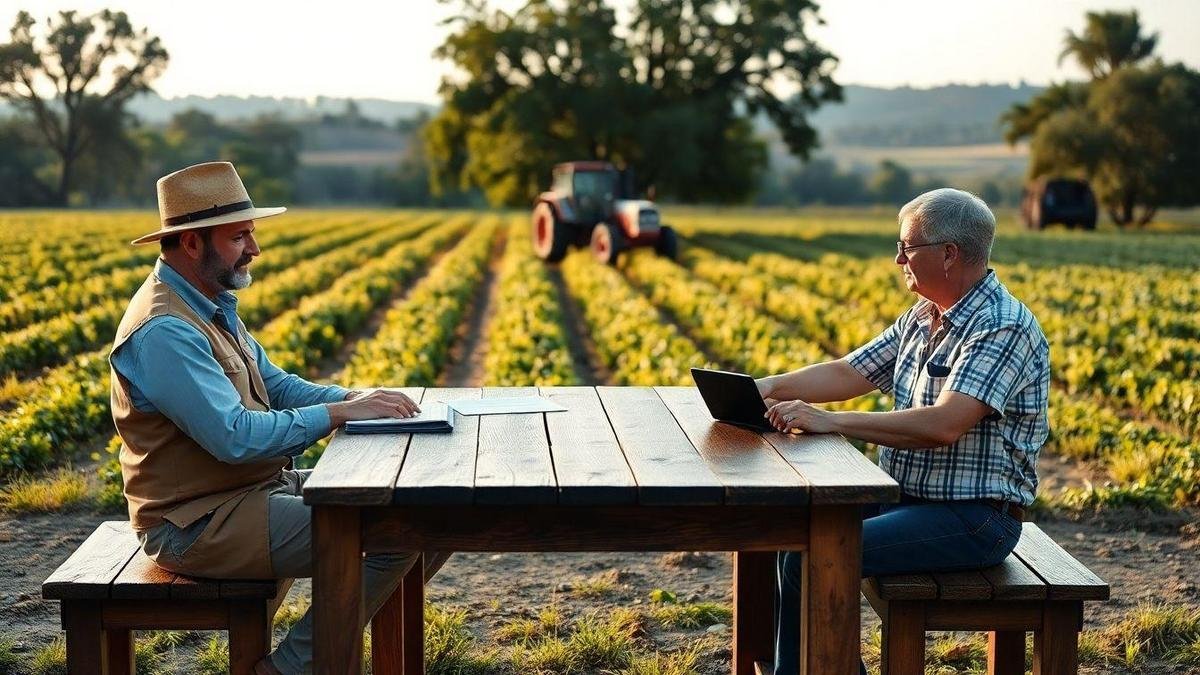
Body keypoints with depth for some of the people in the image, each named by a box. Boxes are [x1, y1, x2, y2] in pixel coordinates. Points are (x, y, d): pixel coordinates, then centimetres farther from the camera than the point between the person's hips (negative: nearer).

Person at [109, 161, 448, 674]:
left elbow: (274, 384, 15)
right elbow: (234, 437, -28)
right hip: (199, 526, -10)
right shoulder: (164, 332, -22)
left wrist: (354, 397, -2)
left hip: (259, 489, 10)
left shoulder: (211, 305, 11)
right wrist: (338, 413, -21)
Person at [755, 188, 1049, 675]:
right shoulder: (921, 318, 11)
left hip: (973, 521, -9)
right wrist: (769, 387, -2)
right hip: (908, 500, 9)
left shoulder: (1005, 327, -18)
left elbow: (943, 425, -30)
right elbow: (849, 373, 14)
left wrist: (831, 422, -31)